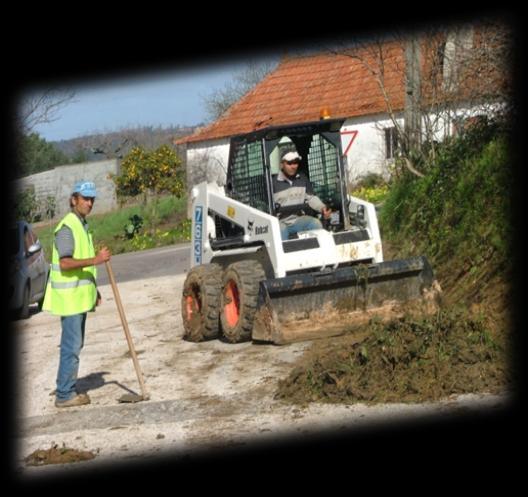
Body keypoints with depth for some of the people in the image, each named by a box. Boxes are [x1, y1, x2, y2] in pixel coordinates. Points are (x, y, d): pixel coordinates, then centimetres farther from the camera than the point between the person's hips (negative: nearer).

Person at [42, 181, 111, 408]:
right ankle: (64, 395, -4)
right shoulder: (67, 227, -16)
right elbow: (65, 263, -25)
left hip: (80, 295, 10)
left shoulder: (82, 225, 15)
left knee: (75, 344, 13)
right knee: (71, 346, -8)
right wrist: (95, 259, -31)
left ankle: (68, 389, 20)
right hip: (69, 297, -10)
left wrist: (93, 289, 23)